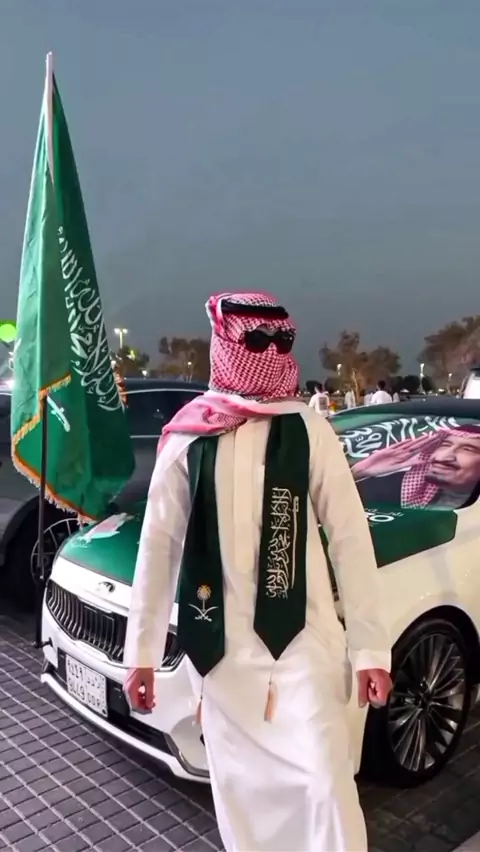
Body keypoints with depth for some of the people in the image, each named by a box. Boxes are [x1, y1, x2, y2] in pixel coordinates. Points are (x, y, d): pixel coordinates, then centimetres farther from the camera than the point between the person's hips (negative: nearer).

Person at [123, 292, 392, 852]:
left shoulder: (307, 430, -5)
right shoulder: (187, 437, -1)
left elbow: (350, 539, -4)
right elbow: (158, 545, 3)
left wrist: (370, 647, -6)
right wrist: (142, 652, 5)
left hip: (301, 642, -2)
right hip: (219, 649, 2)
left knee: (327, 783, -2)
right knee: (239, 786, 15)